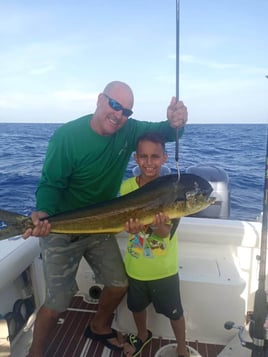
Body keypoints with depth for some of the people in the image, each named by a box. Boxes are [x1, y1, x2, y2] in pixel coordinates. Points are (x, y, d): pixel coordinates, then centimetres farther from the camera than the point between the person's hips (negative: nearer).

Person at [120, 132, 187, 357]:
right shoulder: (127, 186, -12)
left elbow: (165, 233, -23)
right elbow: (124, 220, -9)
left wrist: (159, 226, -47)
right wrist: (132, 227, -33)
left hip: (164, 269, -3)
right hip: (135, 266, 3)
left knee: (174, 312, 17)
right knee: (137, 306, 26)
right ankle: (142, 335, 57)